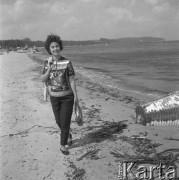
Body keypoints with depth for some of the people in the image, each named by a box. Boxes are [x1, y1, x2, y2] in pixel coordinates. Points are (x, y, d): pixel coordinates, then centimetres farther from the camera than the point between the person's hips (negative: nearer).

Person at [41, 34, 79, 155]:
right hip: (54, 98, 3)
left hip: (67, 97, -3)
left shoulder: (67, 62, -13)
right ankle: (68, 135, 45)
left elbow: (72, 80, -10)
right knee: (59, 122, 15)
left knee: (65, 123, 0)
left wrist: (76, 96, -11)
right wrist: (49, 69, -22)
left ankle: (63, 145, 21)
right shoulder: (47, 63, -3)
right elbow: (43, 80, -7)